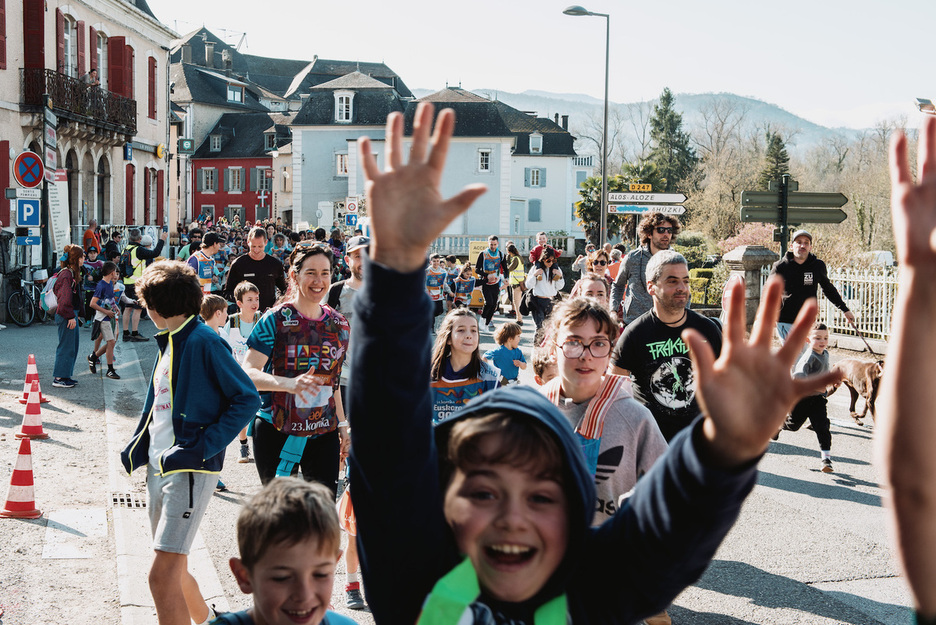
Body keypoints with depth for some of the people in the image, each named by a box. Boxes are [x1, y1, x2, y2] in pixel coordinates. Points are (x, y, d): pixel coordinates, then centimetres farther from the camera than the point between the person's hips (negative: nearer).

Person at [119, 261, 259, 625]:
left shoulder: (203, 342, -12)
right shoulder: (167, 342, 15)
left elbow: (247, 400, -14)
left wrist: (202, 447, -20)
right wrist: (136, 447, 12)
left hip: (190, 470, -9)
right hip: (159, 469, 9)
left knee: (163, 575, -15)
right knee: (173, 570, 19)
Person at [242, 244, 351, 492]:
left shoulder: (338, 324, 8)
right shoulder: (276, 320, -7)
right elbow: (247, 373, -16)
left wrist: (342, 424, 17)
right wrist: (287, 383, -32)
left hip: (323, 433, 4)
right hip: (277, 432, -3)